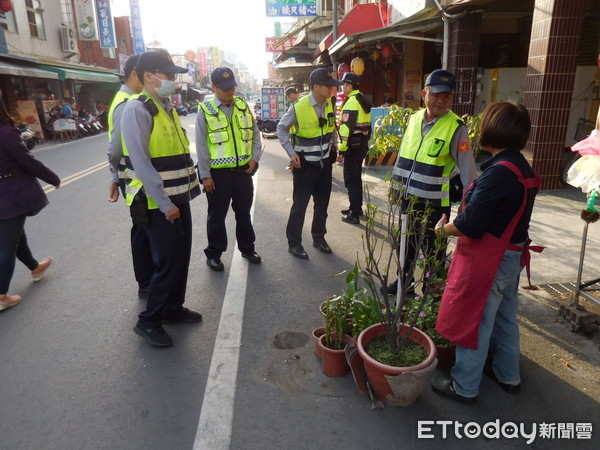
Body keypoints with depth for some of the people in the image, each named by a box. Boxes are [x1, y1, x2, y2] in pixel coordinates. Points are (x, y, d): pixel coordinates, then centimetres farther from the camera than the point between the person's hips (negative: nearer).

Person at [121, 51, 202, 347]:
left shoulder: (166, 108, 14)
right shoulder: (137, 109, -14)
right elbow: (140, 161, -21)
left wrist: (189, 188, 13)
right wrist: (165, 204, -21)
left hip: (178, 198, 9)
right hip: (158, 204, -9)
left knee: (181, 256, 14)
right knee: (168, 262, -4)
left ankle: (173, 308, 32)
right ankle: (148, 321, 15)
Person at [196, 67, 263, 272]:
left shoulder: (243, 105, 6)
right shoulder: (206, 110, -5)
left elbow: (255, 133, 12)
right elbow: (201, 145, -7)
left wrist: (255, 158, -1)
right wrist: (205, 175, -9)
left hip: (243, 170, 4)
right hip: (218, 172, -3)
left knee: (244, 212, 16)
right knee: (217, 215, 8)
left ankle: (247, 248, 32)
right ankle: (214, 253, 23)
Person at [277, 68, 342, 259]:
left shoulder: (331, 104, 0)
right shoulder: (299, 107, -16)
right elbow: (281, 128, -5)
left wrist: (332, 147, 11)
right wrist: (291, 153, -12)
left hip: (325, 163, 6)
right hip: (305, 164, -5)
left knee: (322, 204, 14)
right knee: (300, 205, 1)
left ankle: (319, 238, 30)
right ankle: (294, 243, 15)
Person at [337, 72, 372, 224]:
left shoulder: (352, 101, -16)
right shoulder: (363, 100, 14)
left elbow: (346, 127, -22)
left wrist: (342, 150, -21)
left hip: (353, 146, -10)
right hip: (363, 145, 10)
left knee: (351, 180, -4)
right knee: (356, 177, 18)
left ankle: (354, 214, 0)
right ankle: (356, 208, 30)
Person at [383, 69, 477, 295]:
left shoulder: (456, 127, -12)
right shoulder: (413, 119, 4)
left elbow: (467, 168, -12)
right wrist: (395, 183, 15)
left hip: (435, 203, -6)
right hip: (408, 198, 6)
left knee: (432, 249, 8)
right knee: (405, 243, 20)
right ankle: (404, 281, 41)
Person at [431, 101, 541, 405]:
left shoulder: (499, 172, -24)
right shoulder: (522, 168, 6)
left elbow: (470, 224, -24)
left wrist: (444, 229, -6)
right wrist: (458, 223, 8)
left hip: (488, 260, -9)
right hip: (512, 255, 9)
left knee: (472, 322, 5)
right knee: (504, 318, 23)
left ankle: (464, 387, 21)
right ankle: (508, 375, 41)